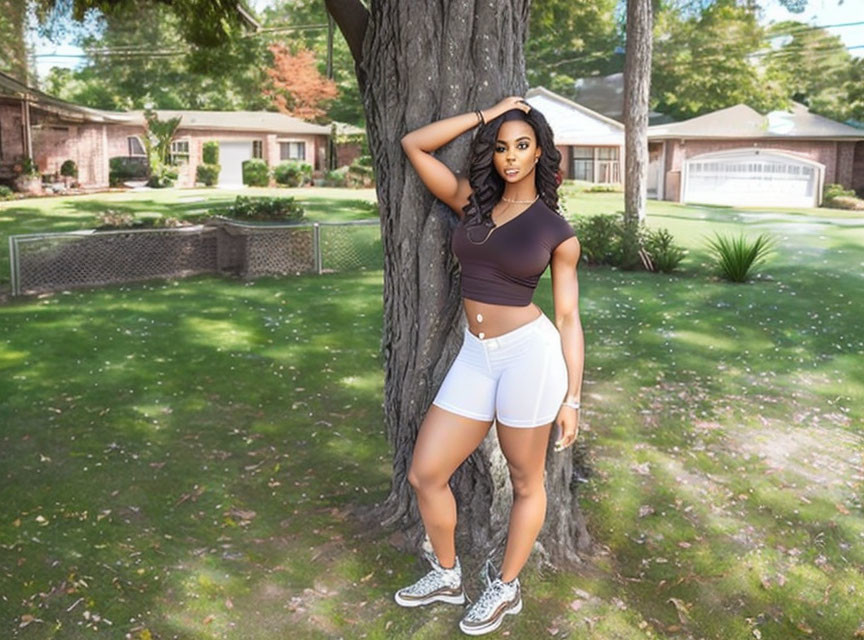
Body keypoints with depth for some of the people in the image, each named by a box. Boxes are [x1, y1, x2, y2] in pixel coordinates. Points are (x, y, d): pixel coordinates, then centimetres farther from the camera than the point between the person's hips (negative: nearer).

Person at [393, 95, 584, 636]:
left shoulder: (558, 232, -1)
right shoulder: (471, 202, 8)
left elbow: (568, 317, 1)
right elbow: (414, 145, 8)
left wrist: (572, 398, -2)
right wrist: (486, 113, 7)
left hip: (530, 353, -4)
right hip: (475, 356, 5)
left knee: (526, 481, 11)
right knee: (425, 474, 7)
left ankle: (506, 588, 33)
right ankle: (447, 575, 31)